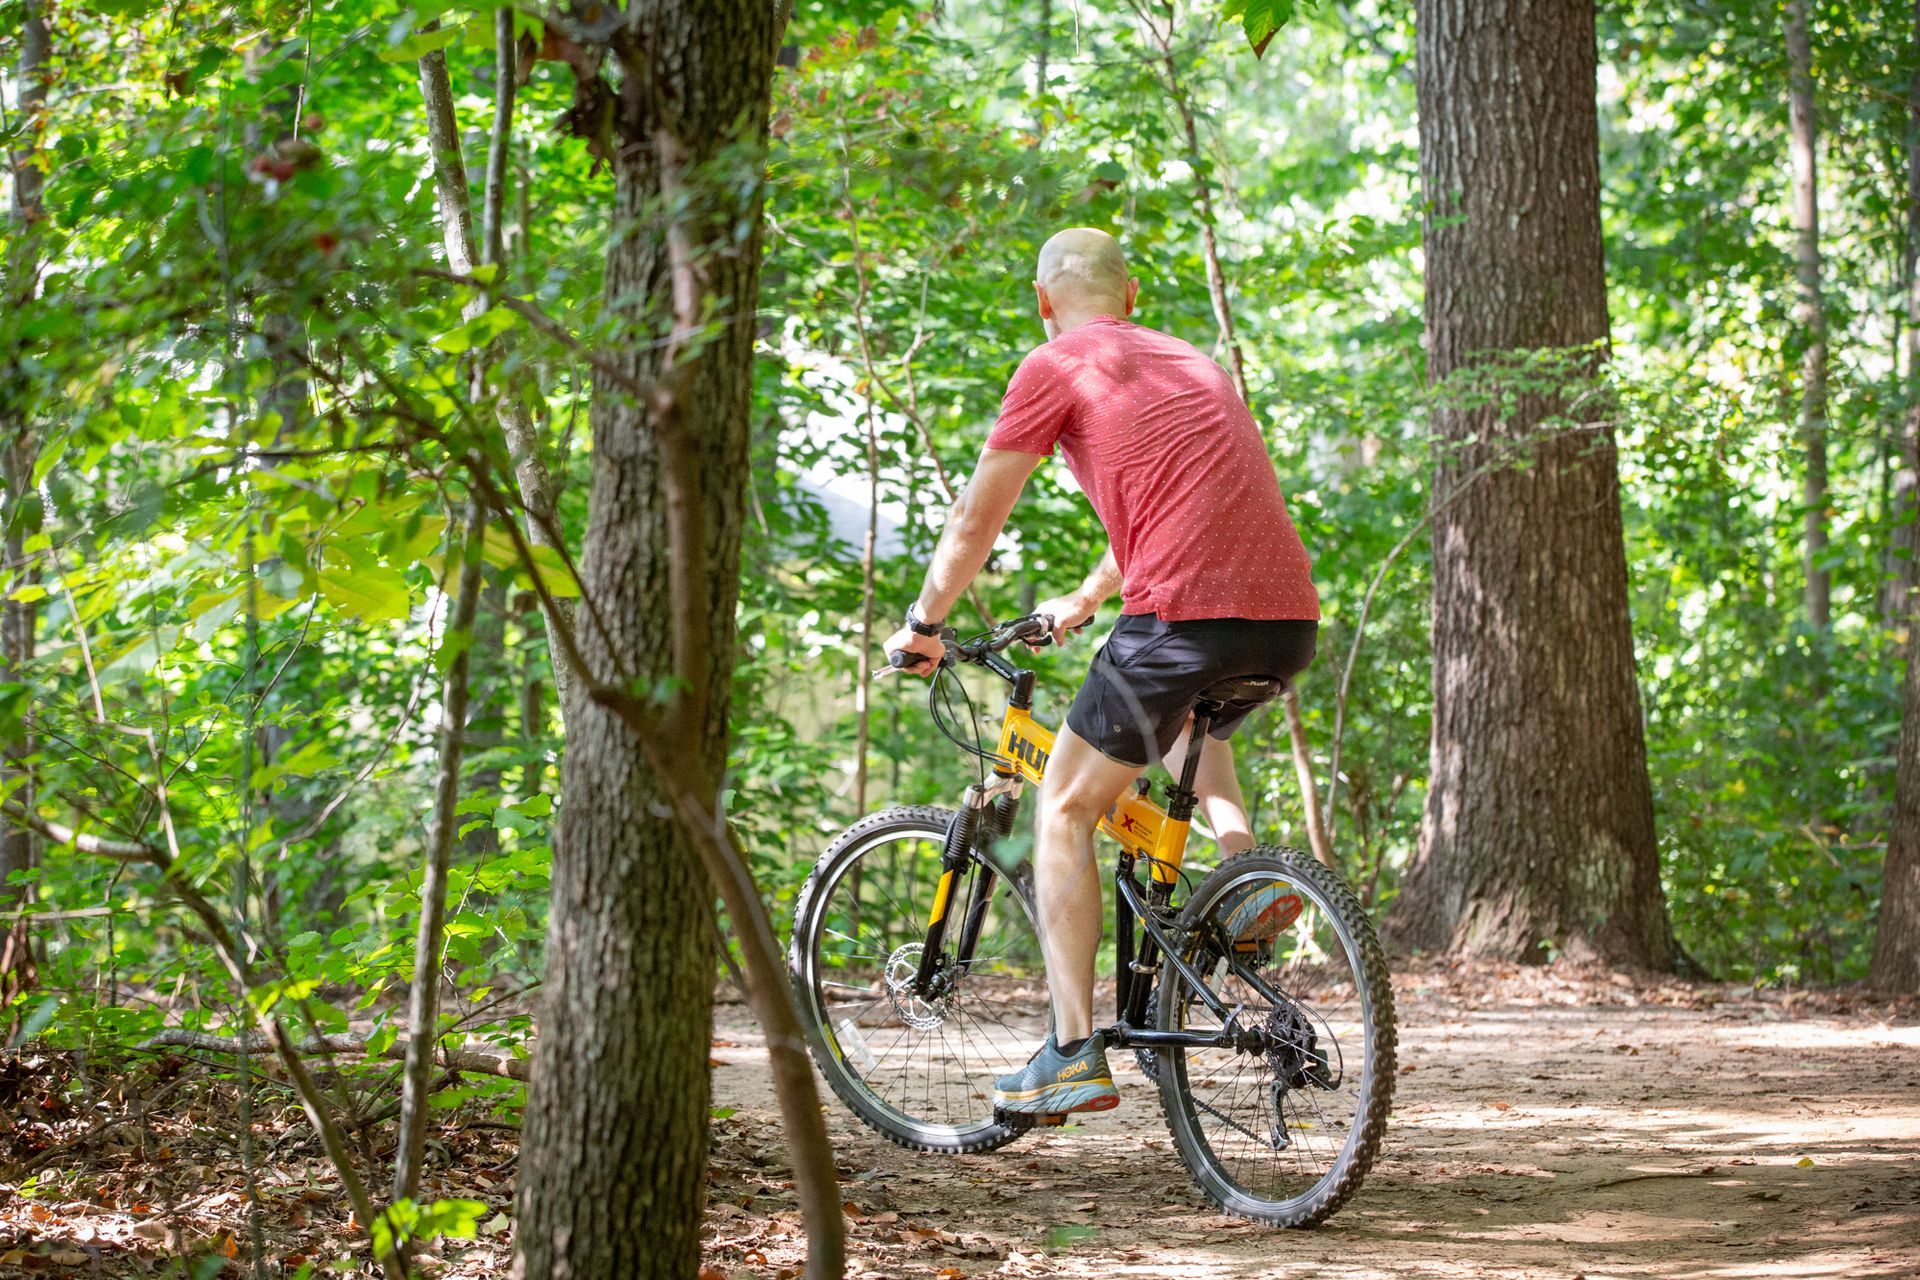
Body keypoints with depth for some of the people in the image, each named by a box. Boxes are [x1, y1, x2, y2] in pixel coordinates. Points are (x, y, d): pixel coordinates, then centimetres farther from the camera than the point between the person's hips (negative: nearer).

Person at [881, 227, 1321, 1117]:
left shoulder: (1056, 368, 7)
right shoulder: (1191, 364, 28)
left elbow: (974, 523, 10)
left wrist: (921, 627, 26)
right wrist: (1082, 602, 54)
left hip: (1185, 613, -6)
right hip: (1290, 619, 7)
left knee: (1066, 810, 9)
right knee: (1190, 718, 39)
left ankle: (1073, 1052, 1)